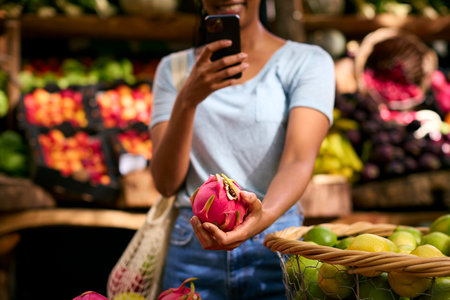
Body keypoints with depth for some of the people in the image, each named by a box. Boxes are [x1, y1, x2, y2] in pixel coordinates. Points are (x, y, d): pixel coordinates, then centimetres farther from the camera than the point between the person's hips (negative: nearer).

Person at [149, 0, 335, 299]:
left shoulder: (308, 61, 1)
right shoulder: (174, 69, 8)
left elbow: (298, 161, -14)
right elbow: (165, 182, -2)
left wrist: (265, 215, -34)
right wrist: (187, 100, -17)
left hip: (275, 250, -1)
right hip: (192, 253, 2)